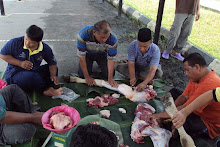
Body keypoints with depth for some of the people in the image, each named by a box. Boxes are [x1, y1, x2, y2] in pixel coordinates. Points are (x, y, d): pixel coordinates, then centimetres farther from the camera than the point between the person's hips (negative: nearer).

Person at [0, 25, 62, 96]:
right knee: (31, 76, -37)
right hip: (15, 74, -4)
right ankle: (48, 87, -12)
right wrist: (20, 63, -18)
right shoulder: (15, 43, -14)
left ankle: (48, 90, -23)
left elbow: (52, 63, -1)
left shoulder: (45, 49, -7)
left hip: (34, 72, 5)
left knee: (53, 69, -6)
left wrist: (53, 75, -22)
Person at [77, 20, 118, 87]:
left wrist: (110, 78, -27)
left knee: (108, 74, -9)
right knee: (82, 75, -12)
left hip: (102, 54, 1)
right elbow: (82, 57, -30)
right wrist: (87, 77, -26)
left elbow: (111, 59, -22)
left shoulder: (113, 39, -34)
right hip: (87, 53, -1)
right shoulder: (83, 35, -39)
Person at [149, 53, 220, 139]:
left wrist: (160, 115, -26)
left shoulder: (209, 84, -35)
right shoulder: (196, 77, -3)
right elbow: (184, 97, -1)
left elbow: (185, 109, -34)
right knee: (173, 92, 10)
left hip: (210, 125, -9)